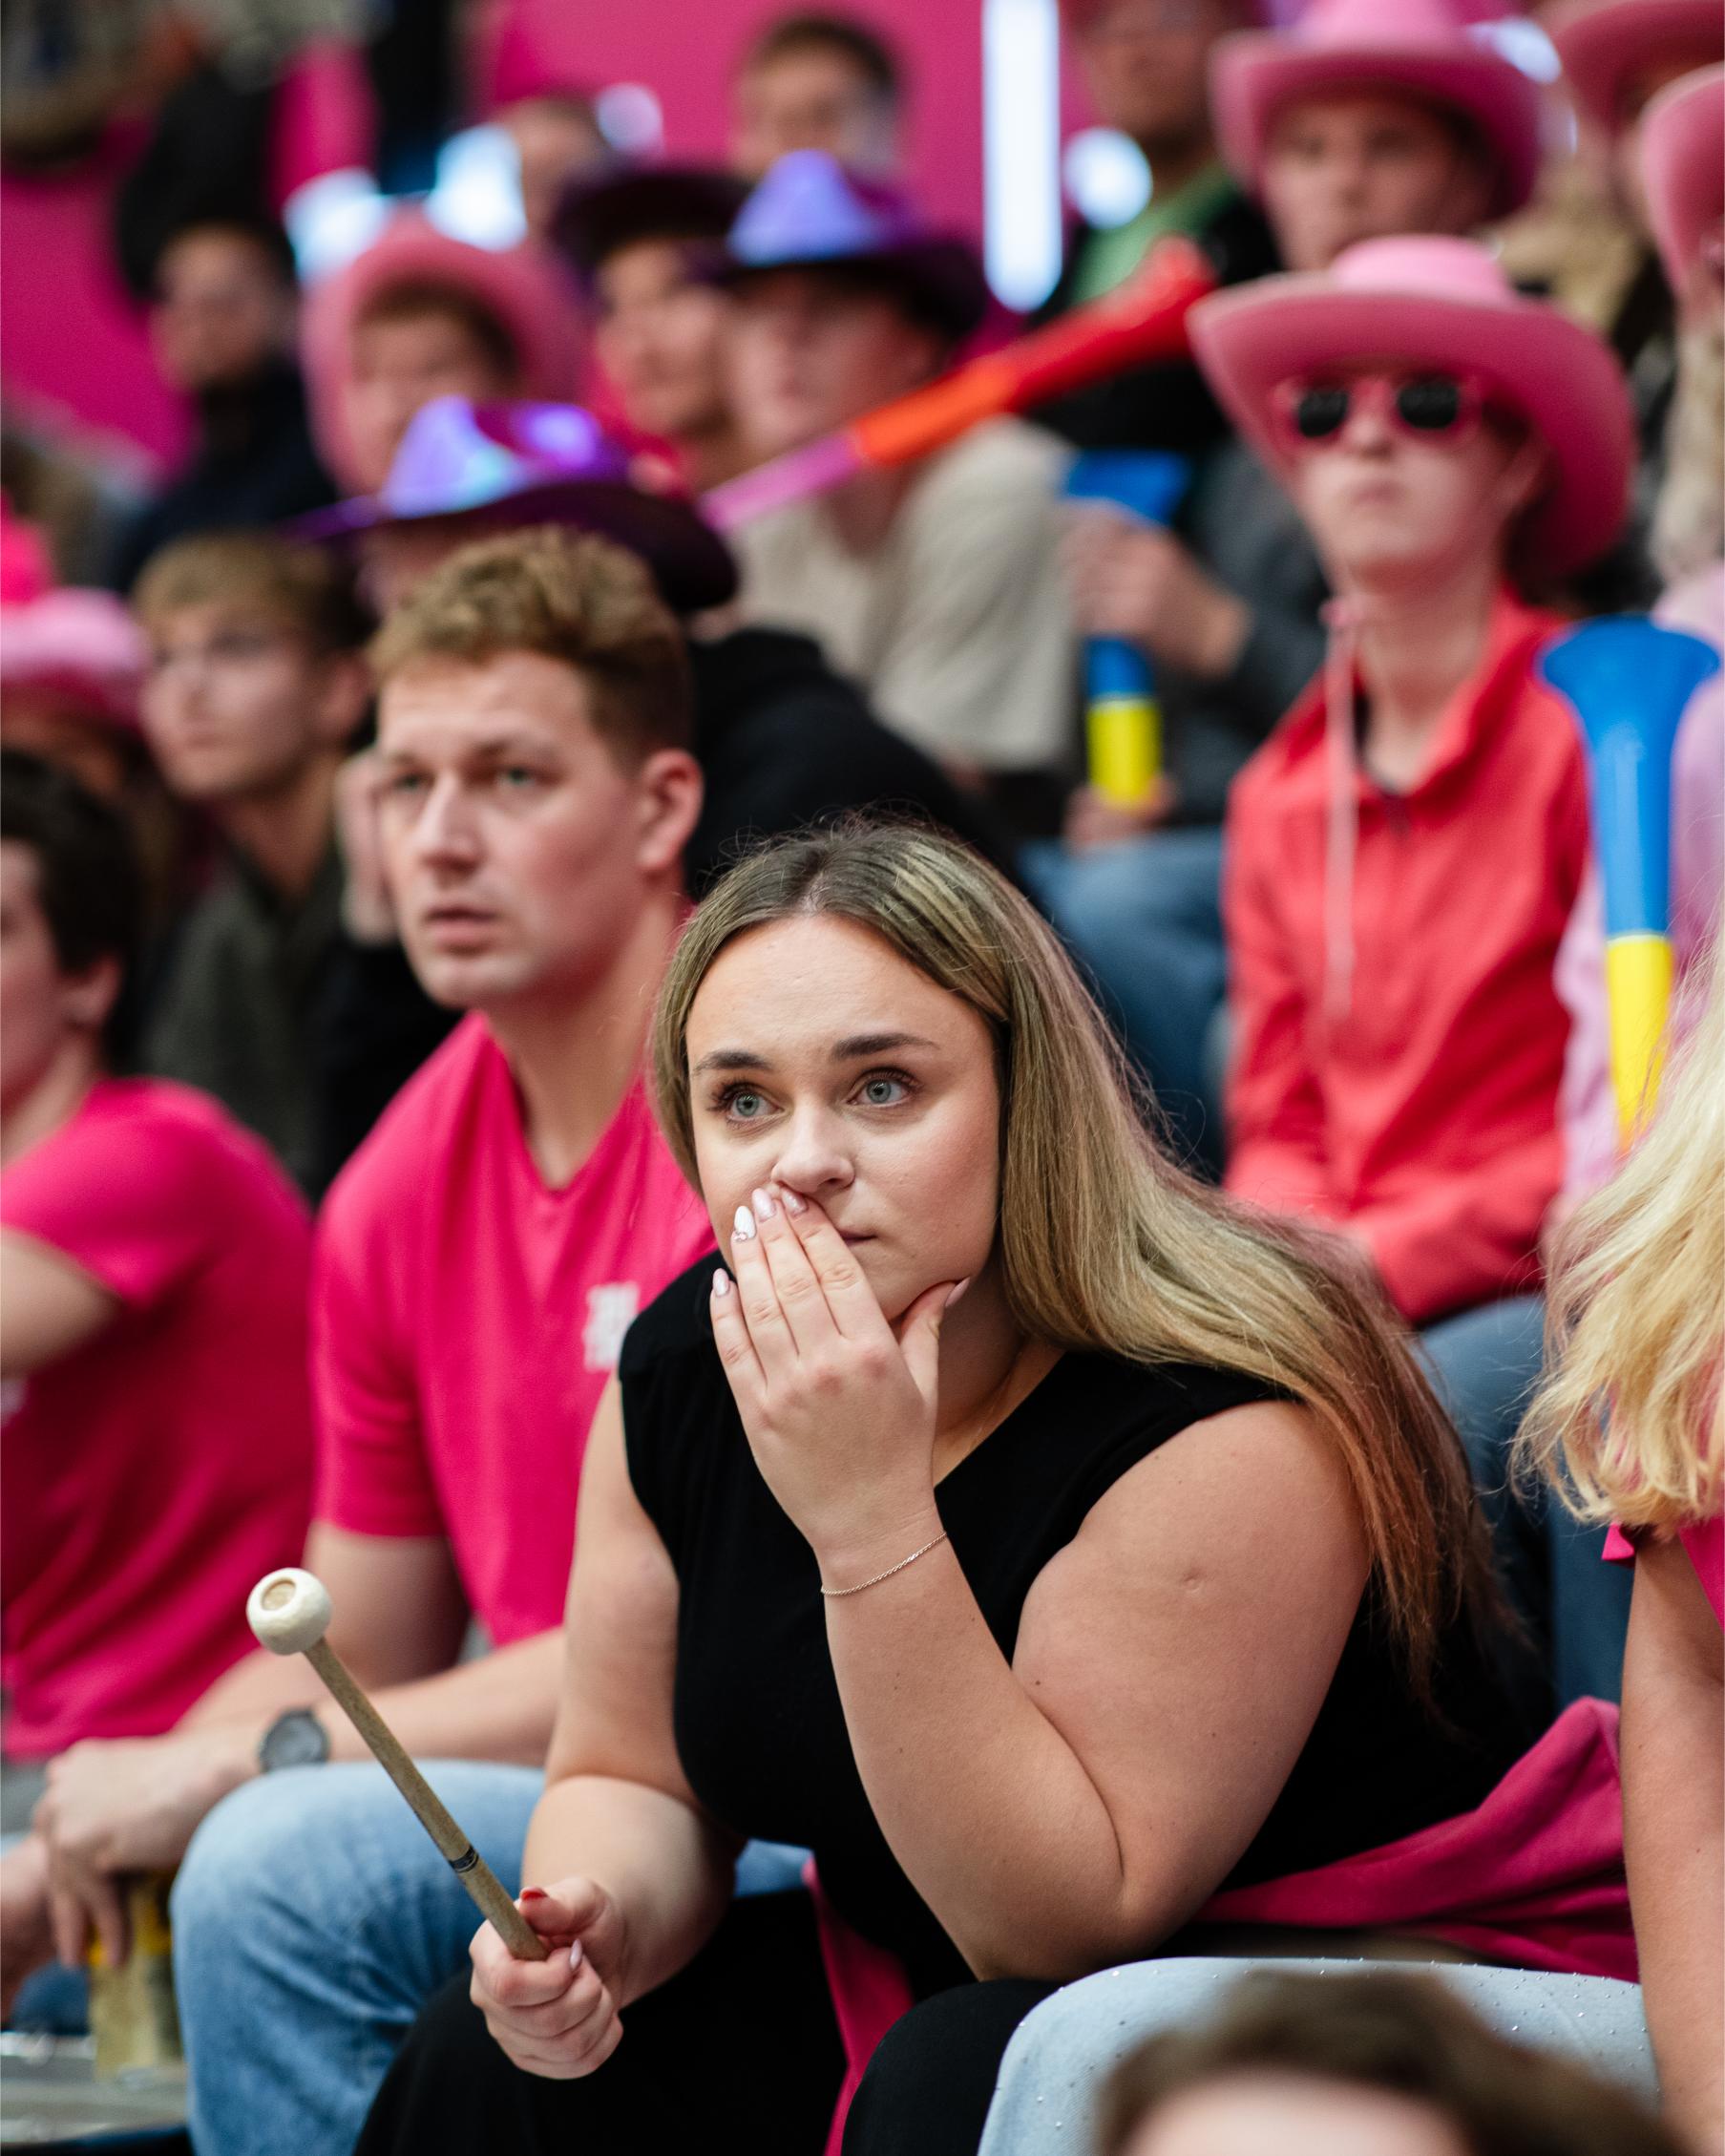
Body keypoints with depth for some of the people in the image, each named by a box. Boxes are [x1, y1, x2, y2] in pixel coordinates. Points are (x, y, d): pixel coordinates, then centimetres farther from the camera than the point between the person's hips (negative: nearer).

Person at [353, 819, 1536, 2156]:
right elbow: (629, 1779, 6)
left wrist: (872, 1521, -35)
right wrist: (598, 1923, -18)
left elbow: (1077, 1930, -26)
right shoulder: (685, 1366, -5)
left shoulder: (1232, 1423, -26)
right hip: (917, 2003, 6)